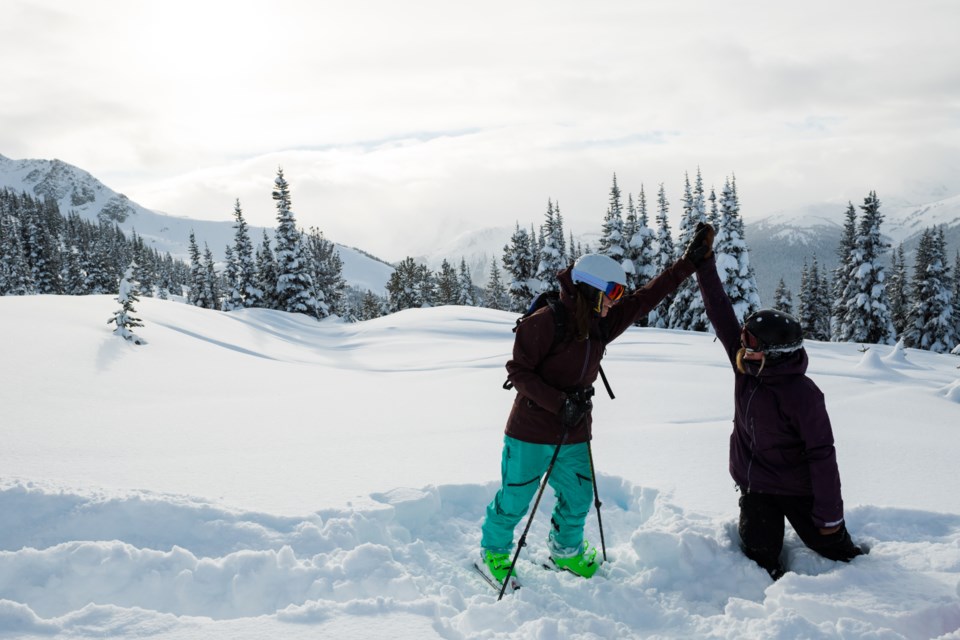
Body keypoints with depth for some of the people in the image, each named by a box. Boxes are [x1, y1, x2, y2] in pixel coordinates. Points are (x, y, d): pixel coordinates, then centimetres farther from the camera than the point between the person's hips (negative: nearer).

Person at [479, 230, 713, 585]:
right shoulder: (545, 322, -19)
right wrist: (559, 403, -26)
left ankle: (566, 550, 41)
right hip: (531, 434, -6)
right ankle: (493, 552, 30)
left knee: (578, 498, 15)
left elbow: (647, 297, 6)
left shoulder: (603, 324, 2)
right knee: (515, 499, 6)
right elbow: (518, 371, -18)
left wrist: (690, 261, 4)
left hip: (574, 435, 6)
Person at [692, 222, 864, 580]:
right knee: (758, 559, -2)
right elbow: (721, 315, -5)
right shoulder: (746, 370, -6)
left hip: (797, 492, -5)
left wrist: (829, 513, -16)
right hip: (755, 489, 5)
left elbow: (822, 455, -18)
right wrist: (704, 262, -9)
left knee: (834, 548, 7)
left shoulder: (802, 395, -23)